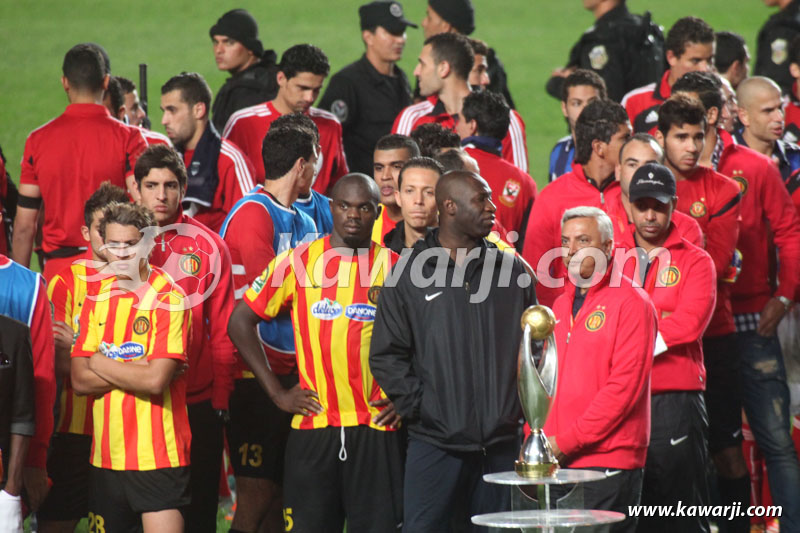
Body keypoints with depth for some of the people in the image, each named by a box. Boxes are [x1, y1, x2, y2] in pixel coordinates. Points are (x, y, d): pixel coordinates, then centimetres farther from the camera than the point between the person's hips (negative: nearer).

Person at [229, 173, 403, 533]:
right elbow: (240, 321, 7)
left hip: (377, 429, 0)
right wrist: (276, 392, 2)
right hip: (313, 427, 0)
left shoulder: (395, 269, 4)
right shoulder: (298, 262, 4)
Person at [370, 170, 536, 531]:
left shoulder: (513, 272, 10)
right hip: (434, 443, -3)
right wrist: (417, 405, -6)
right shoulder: (410, 275, 1)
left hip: (500, 444, 3)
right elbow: (386, 355, 1)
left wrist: (522, 406, 4)